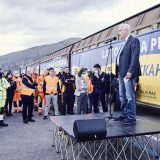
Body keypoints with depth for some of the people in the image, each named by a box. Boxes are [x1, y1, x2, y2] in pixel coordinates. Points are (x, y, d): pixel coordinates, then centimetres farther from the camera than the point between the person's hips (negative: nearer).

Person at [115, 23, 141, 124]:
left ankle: (131, 117, 3)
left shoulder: (134, 40, -5)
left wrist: (130, 71, -23)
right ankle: (124, 115, 23)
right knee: (123, 96, 14)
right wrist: (119, 73, 11)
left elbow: (135, 57, -16)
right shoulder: (125, 43, 22)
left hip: (128, 73, -9)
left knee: (130, 97, -5)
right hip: (121, 74, 9)